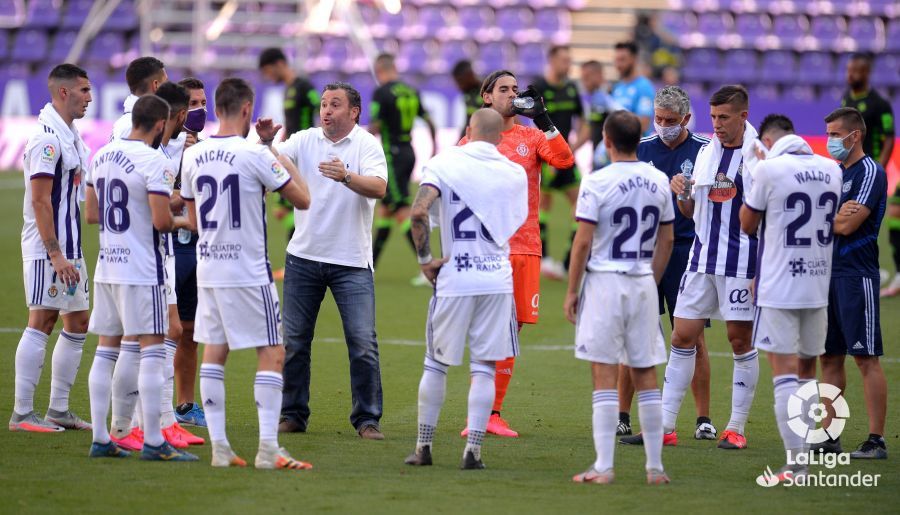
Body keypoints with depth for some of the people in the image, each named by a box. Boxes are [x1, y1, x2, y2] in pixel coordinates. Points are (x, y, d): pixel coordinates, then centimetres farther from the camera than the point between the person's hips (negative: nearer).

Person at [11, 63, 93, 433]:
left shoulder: (70, 135, 14)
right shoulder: (47, 138, -16)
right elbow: (40, 201, -20)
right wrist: (56, 255, -23)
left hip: (69, 246, 10)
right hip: (47, 248, -10)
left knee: (77, 324, 10)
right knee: (41, 322, -7)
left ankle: (59, 409, 16)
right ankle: (22, 413, -4)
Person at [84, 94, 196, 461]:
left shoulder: (101, 156, 9)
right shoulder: (155, 163, -15)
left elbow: (91, 214, 15)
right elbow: (161, 221, -20)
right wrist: (182, 223, 0)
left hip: (106, 266, 7)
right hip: (142, 270, -7)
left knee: (106, 349, 10)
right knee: (152, 350, -3)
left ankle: (100, 439, 11)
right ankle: (152, 442, -5)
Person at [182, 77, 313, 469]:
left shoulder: (193, 155, 4)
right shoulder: (255, 155, -13)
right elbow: (302, 200, -5)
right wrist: (289, 166, 11)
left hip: (208, 271, 6)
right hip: (248, 272, -6)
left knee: (214, 352, 10)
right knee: (272, 354, 0)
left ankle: (219, 447, 8)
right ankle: (268, 448, -6)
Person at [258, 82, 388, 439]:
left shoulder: (367, 145, -4)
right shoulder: (304, 141, 5)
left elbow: (379, 188, -20)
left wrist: (346, 176, -38)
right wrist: (266, 142, -31)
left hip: (352, 262, -3)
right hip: (304, 256, 3)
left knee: (363, 343, -6)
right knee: (294, 340, 6)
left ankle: (367, 419, 2)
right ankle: (293, 415, 17)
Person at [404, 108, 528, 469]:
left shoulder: (444, 164, -4)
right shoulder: (514, 173, 4)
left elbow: (419, 212, -16)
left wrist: (425, 259, -7)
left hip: (454, 278, -1)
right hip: (497, 277, 1)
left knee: (436, 364, 11)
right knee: (484, 368, 4)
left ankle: (424, 446, 15)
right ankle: (473, 450, 0)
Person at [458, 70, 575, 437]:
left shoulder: (532, 137, 10)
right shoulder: (471, 142, 7)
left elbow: (564, 160, -8)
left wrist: (544, 122, -15)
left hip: (524, 247, 2)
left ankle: (494, 413, 9)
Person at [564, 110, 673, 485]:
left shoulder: (597, 183, -11)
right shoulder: (659, 182, 5)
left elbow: (583, 242, -11)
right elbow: (667, 240, 11)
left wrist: (572, 290, -3)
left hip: (604, 281, -4)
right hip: (643, 284, 4)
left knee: (604, 375, -3)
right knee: (646, 374, 10)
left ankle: (604, 467, -5)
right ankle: (655, 466, 11)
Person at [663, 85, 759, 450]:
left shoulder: (759, 155, -7)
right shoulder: (706, 152, 11)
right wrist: (680, 194, -3)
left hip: (742, 262, -5)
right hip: (702, 258, 5)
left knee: (741, 340, 1)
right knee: (682, 337, 3)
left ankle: (737, 426, 10)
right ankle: (665, 423, 6)